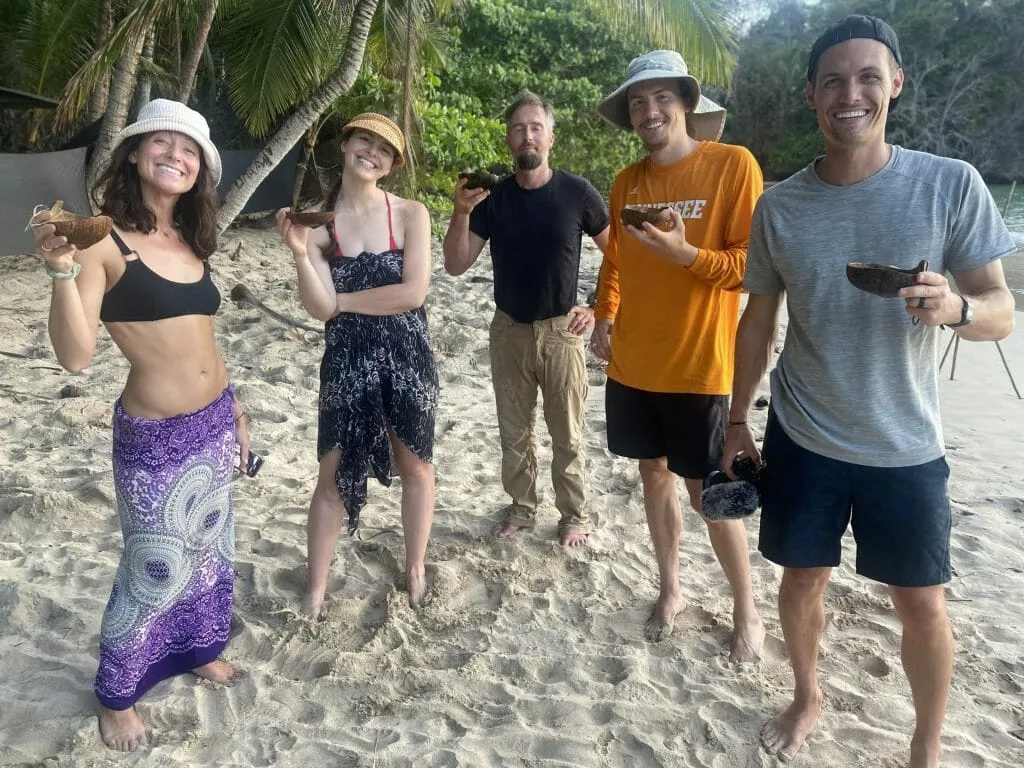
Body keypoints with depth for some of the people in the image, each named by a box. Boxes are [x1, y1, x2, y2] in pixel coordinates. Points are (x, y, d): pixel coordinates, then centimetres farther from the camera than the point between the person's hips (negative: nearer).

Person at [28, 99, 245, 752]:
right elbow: (76, 356, -20)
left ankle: (198, 648, 47)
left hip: (215, 423, 7)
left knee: (211, 548, 21)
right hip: (155, 437, -6)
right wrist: (63, 269, -32)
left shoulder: (191, 244, 6)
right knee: (155, 571, 7)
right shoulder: (105, 243, -14)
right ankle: (117, 695, 33)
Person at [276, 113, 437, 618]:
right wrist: (300, 252, -25)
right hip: (346, 363, 0)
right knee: (334, 473, 8)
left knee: (415, 464, 14)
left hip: (406, 359, 0)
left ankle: (415, 568, 35)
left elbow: (413, 293, -15)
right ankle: (315, 588, 25)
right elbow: (319, 309, -10)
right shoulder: (317, 219, -2)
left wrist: (344, 299, -9)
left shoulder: (411, 214, -5)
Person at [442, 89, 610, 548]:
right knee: (514, 431, 14)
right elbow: (455, 267, -5)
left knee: (567, 434, 8)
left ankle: (574, 514, 25)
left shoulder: (577, 193, -8)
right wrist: (462, 212, -19)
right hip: (508, 331, 3)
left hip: (560, 331, -2)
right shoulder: (493, 197, -2)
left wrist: (600, 309, -4)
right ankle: (522, 507, 32)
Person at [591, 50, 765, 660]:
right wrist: (607, 316, 1)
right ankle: (671, 590, 33)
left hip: (700, 366, -5)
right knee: (655, 475, 15)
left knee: (708, 493, 3)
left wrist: (685, 254, -26)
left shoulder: (733, 164, -9)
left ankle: (747, 610, 24)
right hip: (632, 365, 5)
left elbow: (753, 264, -11)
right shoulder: (626, 183, 8)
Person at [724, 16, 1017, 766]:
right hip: (801, 439, 2)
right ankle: (807, 694, 43)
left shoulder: (951, 184, -10)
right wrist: (737, 420, 6)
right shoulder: (779, 205, -4)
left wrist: (956, 306, -31)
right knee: (803, 578, 15)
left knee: (922, 602, 9)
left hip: (905, 446, -1)